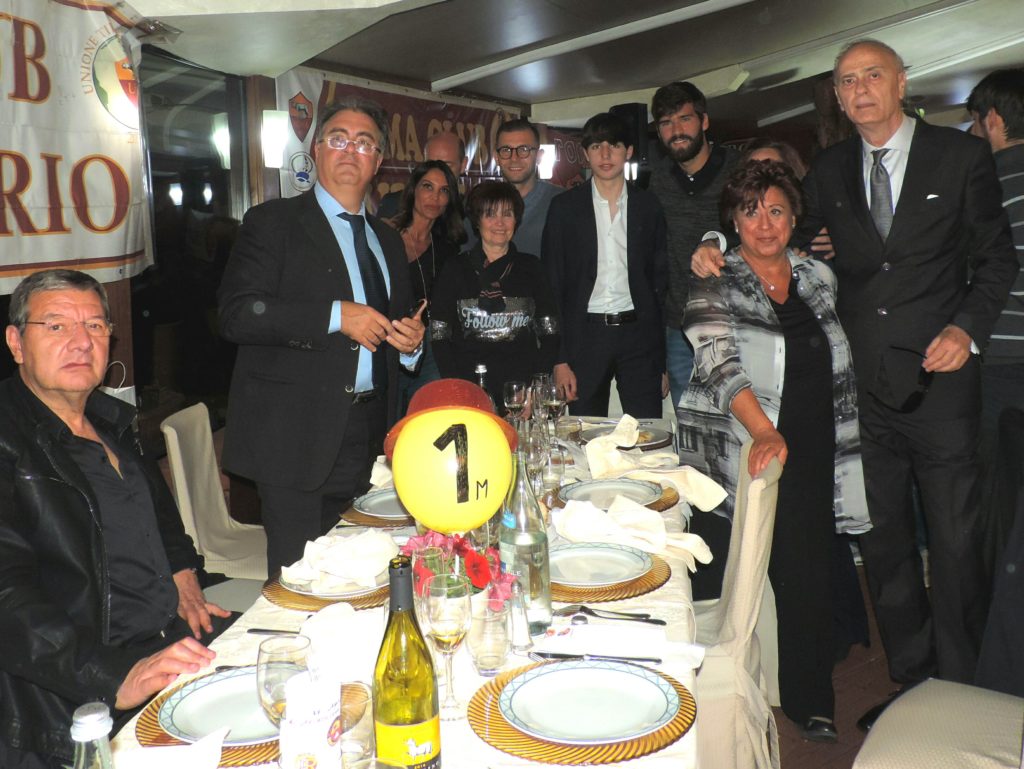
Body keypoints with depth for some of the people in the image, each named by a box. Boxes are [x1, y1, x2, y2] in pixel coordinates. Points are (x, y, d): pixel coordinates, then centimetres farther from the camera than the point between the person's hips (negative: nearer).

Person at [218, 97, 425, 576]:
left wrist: (411, 342, 5)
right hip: (298, 436, -5)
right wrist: (336, 315, -19)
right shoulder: (273, 222, 0)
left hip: (369, 439, 5)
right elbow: (237, 315, -13)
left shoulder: (388, 240, 20)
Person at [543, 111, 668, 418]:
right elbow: (552, 284, 2)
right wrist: (559, 359, -5)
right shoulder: (564, 207, 3)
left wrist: (664, 361, 3)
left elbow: (661, 281, 8)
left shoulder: (649, 206, 6)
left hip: (639, 335, 1)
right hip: (584, 335, -1)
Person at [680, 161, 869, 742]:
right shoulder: (714, 286, -4)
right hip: (735, 458, -3)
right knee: (722, 584, 0)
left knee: (809, 577, 5)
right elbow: (720, 363, -18)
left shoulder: (819, 276, 11)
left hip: (810, 460, 4)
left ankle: (810, 701, 24)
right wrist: (765, 432, -31)